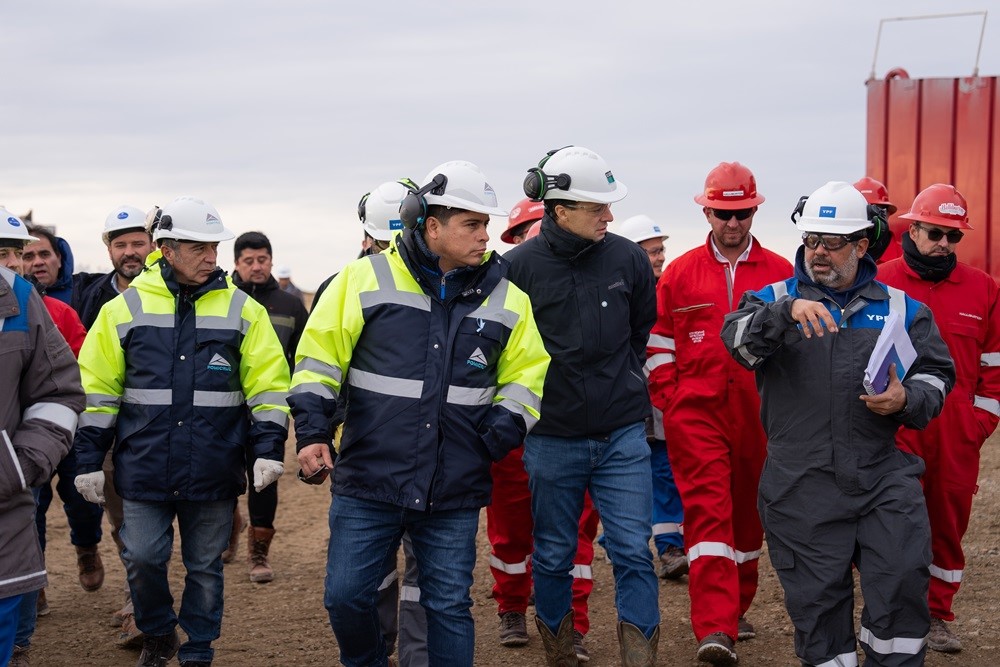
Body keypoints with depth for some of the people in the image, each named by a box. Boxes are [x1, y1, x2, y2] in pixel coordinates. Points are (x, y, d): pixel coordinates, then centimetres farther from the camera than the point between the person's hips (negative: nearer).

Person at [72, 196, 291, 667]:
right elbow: (97, 393, 4)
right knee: (142, 559, 2)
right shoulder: (125, 308, 1)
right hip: (144, 469, 0)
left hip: (214, 471, 0)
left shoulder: (242, 310, 2)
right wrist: (88, 460, 1)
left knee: (205, 567, 10)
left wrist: (268, 449, -8)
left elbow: (267, 387, 2)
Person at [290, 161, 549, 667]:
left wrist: (503, 430, -5)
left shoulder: (505, 297, 5)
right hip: (367, 482, -1)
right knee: (345, 596, 4)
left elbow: (526, 374, 12)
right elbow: (320, 358, 0)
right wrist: (312, 432, -9)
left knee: (449, 606, 8)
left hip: (455, 492, 2)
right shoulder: (365, 279, -3)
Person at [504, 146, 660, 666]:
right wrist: (536, 398, 5)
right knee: (552, 557, 12)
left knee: (633, 552, -2)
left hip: (622, 437, 1)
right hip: (551, 440, -1)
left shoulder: (628, 259, -2)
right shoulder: (519, 266, -9)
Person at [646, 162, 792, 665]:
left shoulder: (781, 274, 3)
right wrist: (670, 403, 1)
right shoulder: (679, 274, 4)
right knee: (708, 510, -10)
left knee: (748, 512, 13)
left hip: (759, 418, 2)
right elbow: (658, 346, 8)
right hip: (697, 414, -1)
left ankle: (736, 608, 31)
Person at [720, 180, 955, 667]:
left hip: (884, 476, 1)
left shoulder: (901, 308, 13)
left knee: (903, 581, -7)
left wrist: (907, 400, -6)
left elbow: (937, 373, 15)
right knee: (817, 597, 6)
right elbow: (738, 339, -13)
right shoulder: (776, 299, 7)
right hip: (801, 485, -1)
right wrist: (786, 311, -31)